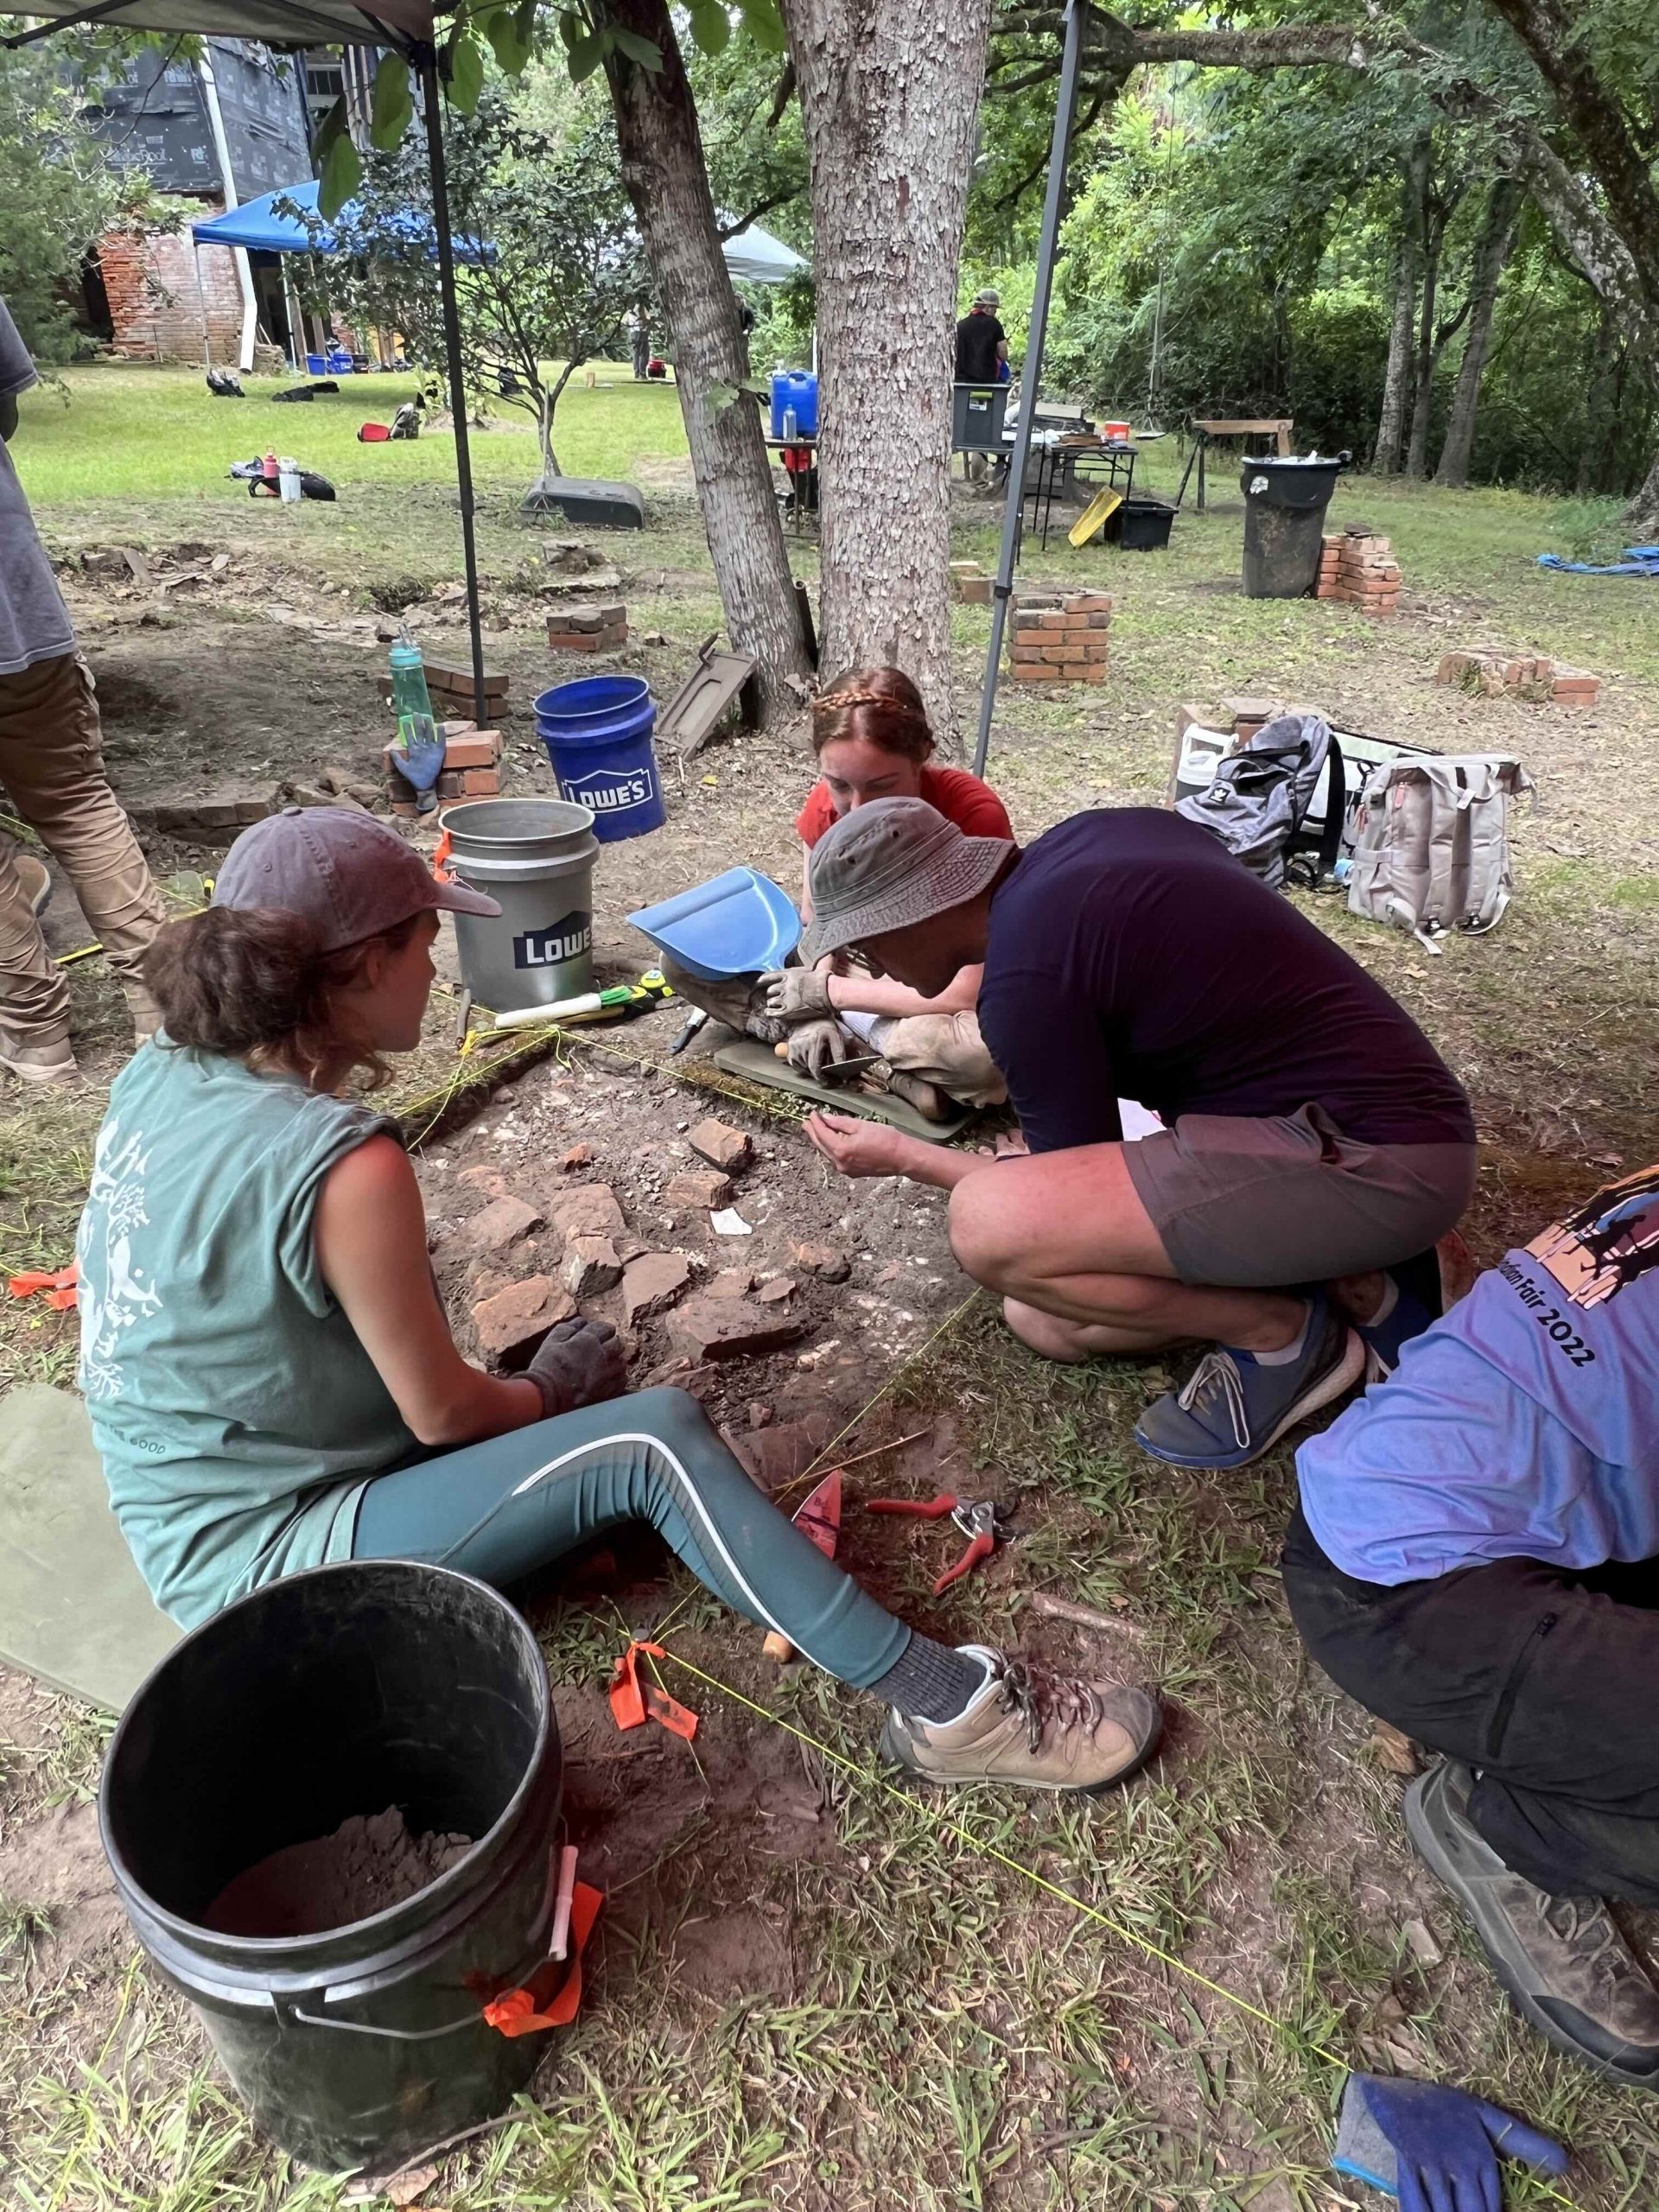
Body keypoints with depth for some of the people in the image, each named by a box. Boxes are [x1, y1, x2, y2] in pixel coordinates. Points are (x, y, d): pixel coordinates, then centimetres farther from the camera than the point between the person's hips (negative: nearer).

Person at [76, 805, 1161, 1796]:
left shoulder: (158, 1079, -3)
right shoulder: (347, 1165, -28)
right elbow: (443, 1410, -17)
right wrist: (547, 1401, 5)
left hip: (190, 1519, 9)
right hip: (267, 1559, -9)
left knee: (580, 1356, 13)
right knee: (654, 1442, -18)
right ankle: (947, 1706, -11)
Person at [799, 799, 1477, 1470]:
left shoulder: (1025, 978, -19)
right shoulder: (1084, 837, 7)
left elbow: (1084, 1194, -7)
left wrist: (901, 1155, 4)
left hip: (1374, 1158, -9)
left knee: (985, 1226, -22)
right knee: (1045, 1319, 10)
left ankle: (1281, 1334, -3)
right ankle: (1345, 1270, 9)